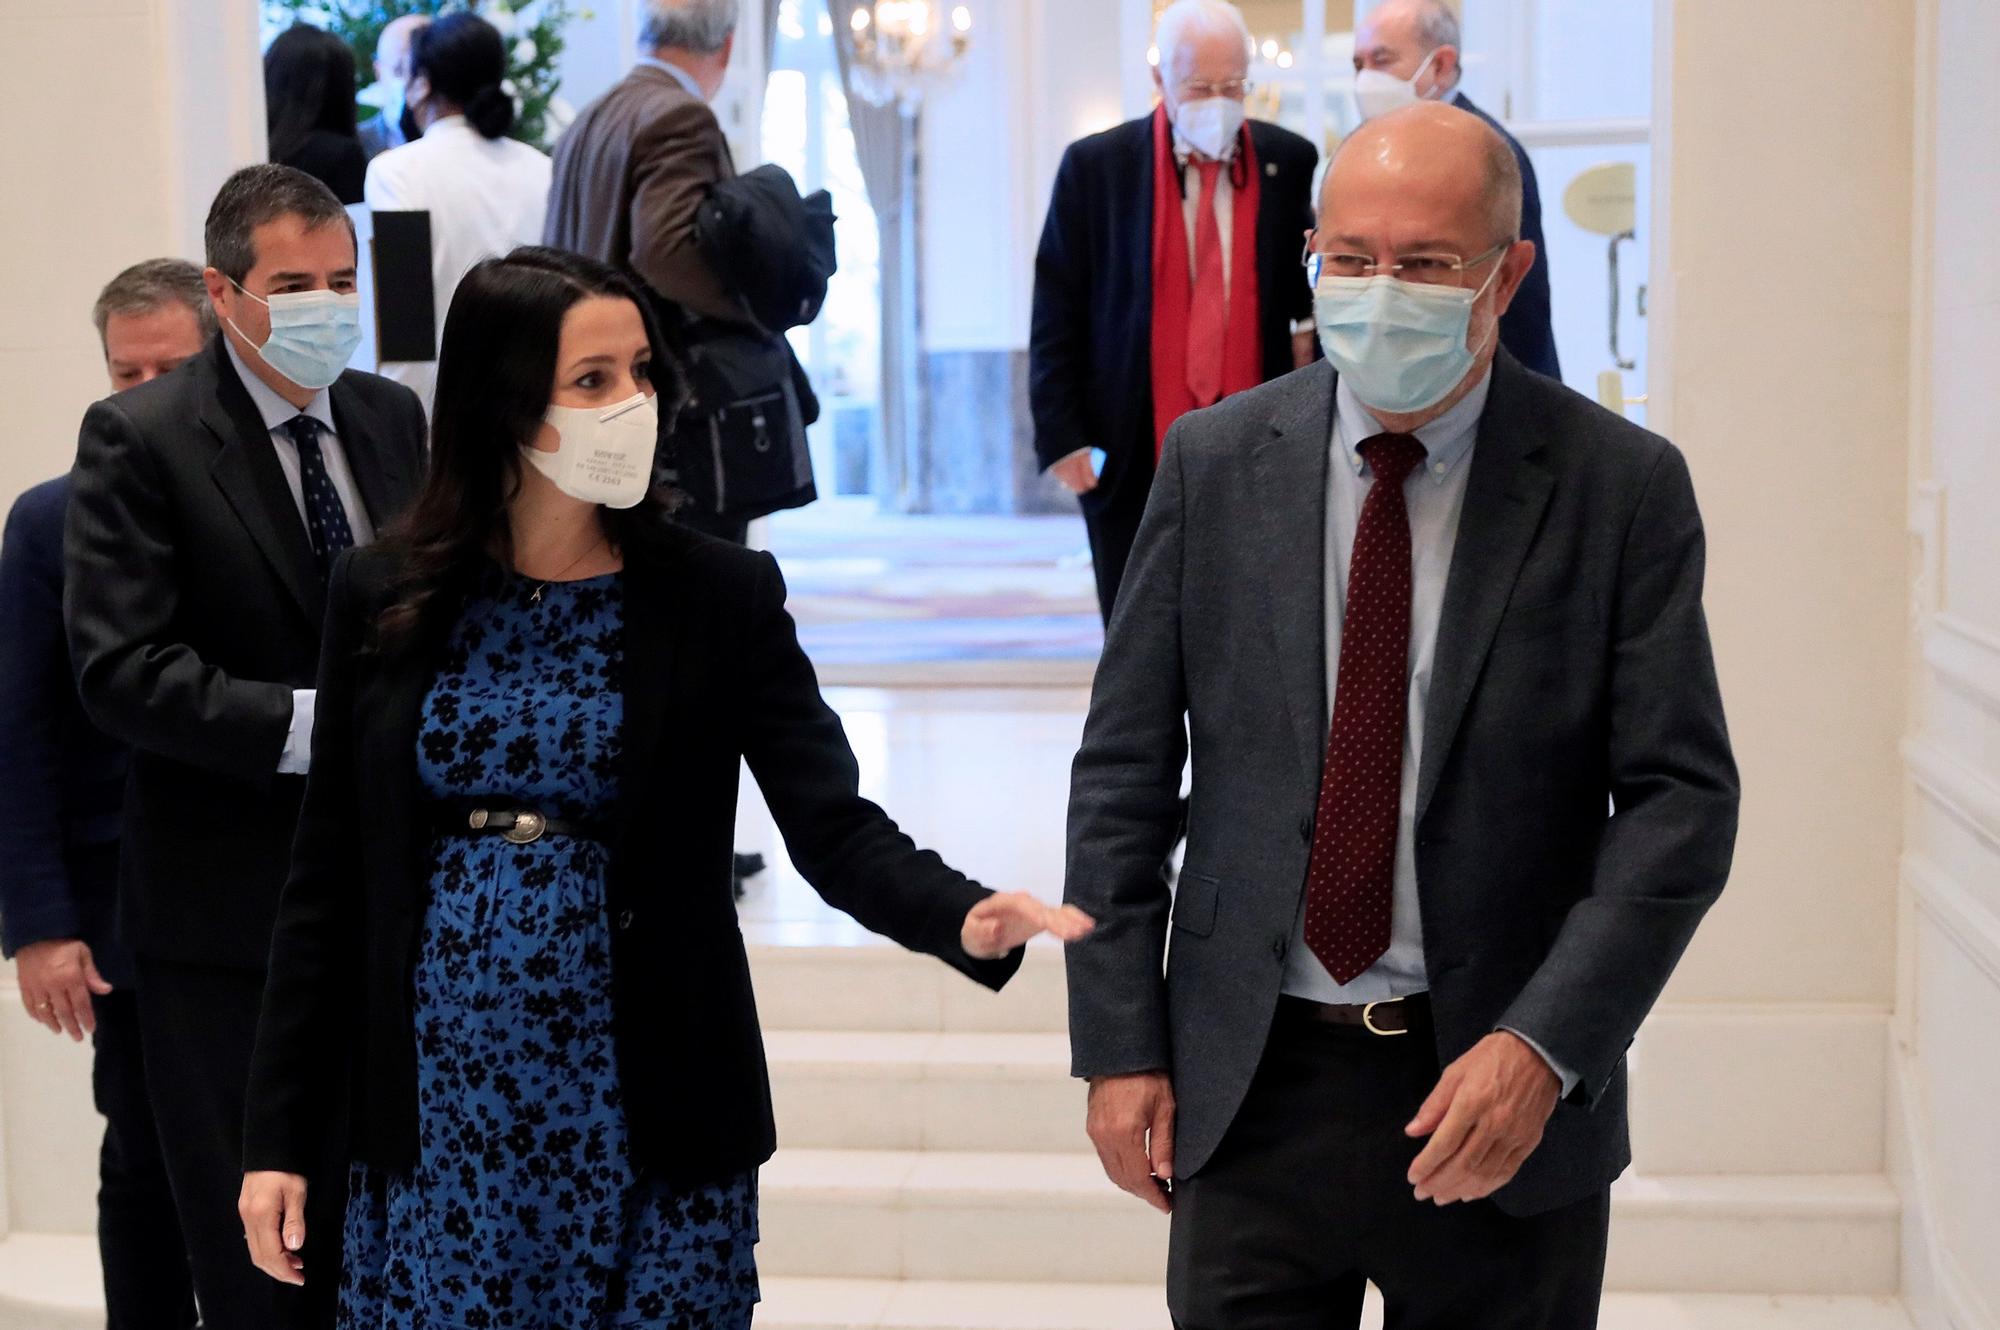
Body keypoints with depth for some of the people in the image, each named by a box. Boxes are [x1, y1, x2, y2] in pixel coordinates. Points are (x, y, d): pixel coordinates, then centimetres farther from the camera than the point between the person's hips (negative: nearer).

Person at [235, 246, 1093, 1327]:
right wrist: (277, 1137, 2)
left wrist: (965, 918, -31)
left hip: (646, 1127, -1)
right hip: (437, 1118, 1)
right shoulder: (384, 600, 1)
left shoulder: (720, 597, -3)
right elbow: (326, 881, 4)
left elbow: (835, 827, -10)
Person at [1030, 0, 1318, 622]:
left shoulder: (1290, 162, 4)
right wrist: (1061, 436, -5)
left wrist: (1311, 328, -4)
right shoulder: (1095, 166, -2)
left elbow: (1310, 282, 18)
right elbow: (1057, 316, 0)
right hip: (1134, 463, -1)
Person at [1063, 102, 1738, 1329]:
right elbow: (1124, 776, 3)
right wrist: (1119, 1046, -1)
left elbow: (1681, 798, -7)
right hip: (1252, 1085, 1)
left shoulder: (1623, 487, -5)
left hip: (1507, 1089, -1)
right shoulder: (1215, 464, 1)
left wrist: (1543, 1046, -17)